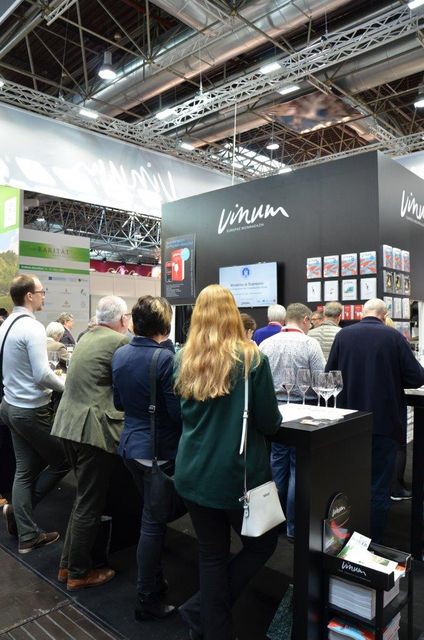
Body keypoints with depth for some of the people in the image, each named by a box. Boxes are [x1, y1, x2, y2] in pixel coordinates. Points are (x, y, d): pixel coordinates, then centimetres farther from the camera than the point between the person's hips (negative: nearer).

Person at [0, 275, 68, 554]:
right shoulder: (32, 327, -21)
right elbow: (42, 375, -25)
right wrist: (66, 386, -7)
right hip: (32, 410, -9)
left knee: (25, 470, 15)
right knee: (63, 461, 10)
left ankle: (28, 535, 23)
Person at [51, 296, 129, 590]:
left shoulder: (87, 337, 14)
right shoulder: (121, 341, -13)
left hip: (69, 423, 9)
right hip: (94, 428, -9)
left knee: (84, 497, 23)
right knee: (90, 503, 6)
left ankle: (68, 563, 34)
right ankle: (78, 573, 22)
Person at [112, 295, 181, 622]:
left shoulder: (120, 354, 0)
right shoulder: (166, 358, -22)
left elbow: (118, 402, 10)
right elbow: (177, 411, -20)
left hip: (130, 444, 8)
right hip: (159, 449, -7)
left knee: (150, 516, 23)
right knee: (153, 523, 6)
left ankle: (154, 578, 40)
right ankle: (147, 600, 21)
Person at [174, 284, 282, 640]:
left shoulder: (184, 360, -1)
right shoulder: (251, 359, -14)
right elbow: (269, 423, -10)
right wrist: (274, 417, 12)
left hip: (194, 472, 5)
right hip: (238, 474, -4)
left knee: (211, 554, 19)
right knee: (262, 544, 20)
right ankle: (201, 608, 18)